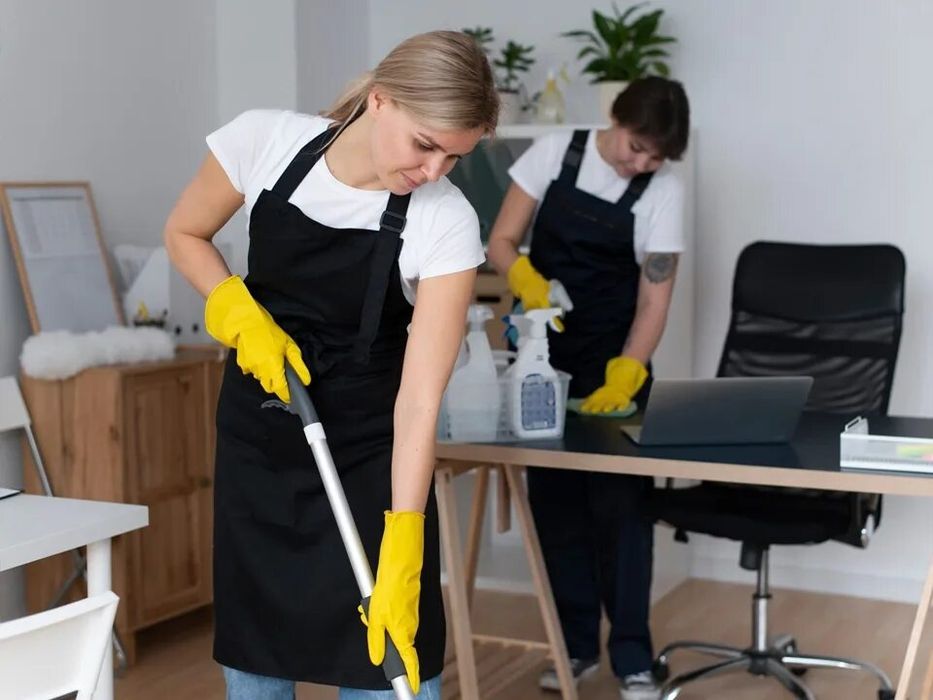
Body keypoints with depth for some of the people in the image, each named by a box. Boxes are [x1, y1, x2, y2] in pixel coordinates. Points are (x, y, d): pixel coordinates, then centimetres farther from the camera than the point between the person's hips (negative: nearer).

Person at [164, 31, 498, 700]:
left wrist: (402, 557, -30)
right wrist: (243, 314, -16)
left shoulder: (447, 223, -23)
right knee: (251, 645, 11)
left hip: (367, 444, -2)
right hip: (258, 426, 3)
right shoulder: (264, 140, -16)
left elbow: (420, 397, -24)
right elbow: (184, 233, 2)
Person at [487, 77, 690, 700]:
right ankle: (577, 644, 17)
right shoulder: (554, 153, -7)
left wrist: (623, 376, -25)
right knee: (555, 498, 5)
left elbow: (654, 299, -12)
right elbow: (502, 241, -4)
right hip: (544, 353, 2)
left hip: (613, 358, -2)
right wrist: (526, 277, -26)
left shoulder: (664, 190, -11)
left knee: (619, 503, -4)